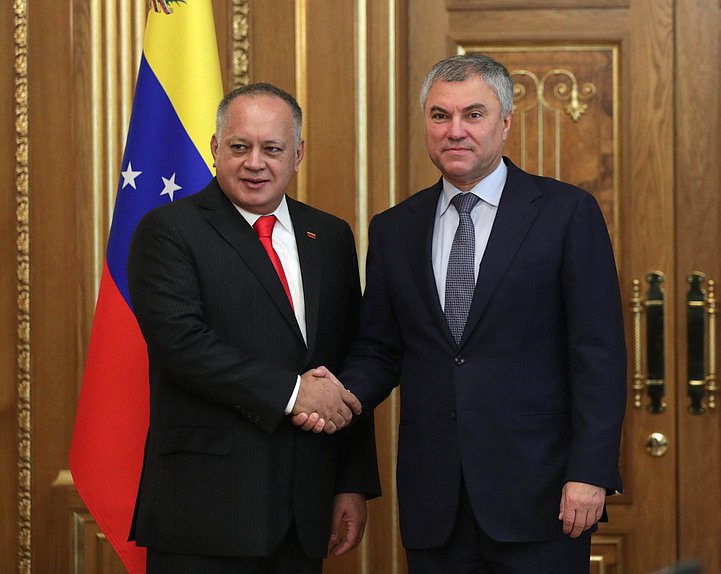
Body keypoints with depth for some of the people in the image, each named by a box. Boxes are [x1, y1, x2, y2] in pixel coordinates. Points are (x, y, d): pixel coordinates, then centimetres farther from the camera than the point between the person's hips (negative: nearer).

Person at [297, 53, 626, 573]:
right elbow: (380, 351, 14)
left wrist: (590, 472, -12)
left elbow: (598, 352, -5)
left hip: (536, 492, -3)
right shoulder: (395, 229, 12)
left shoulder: (568, 213, 0)